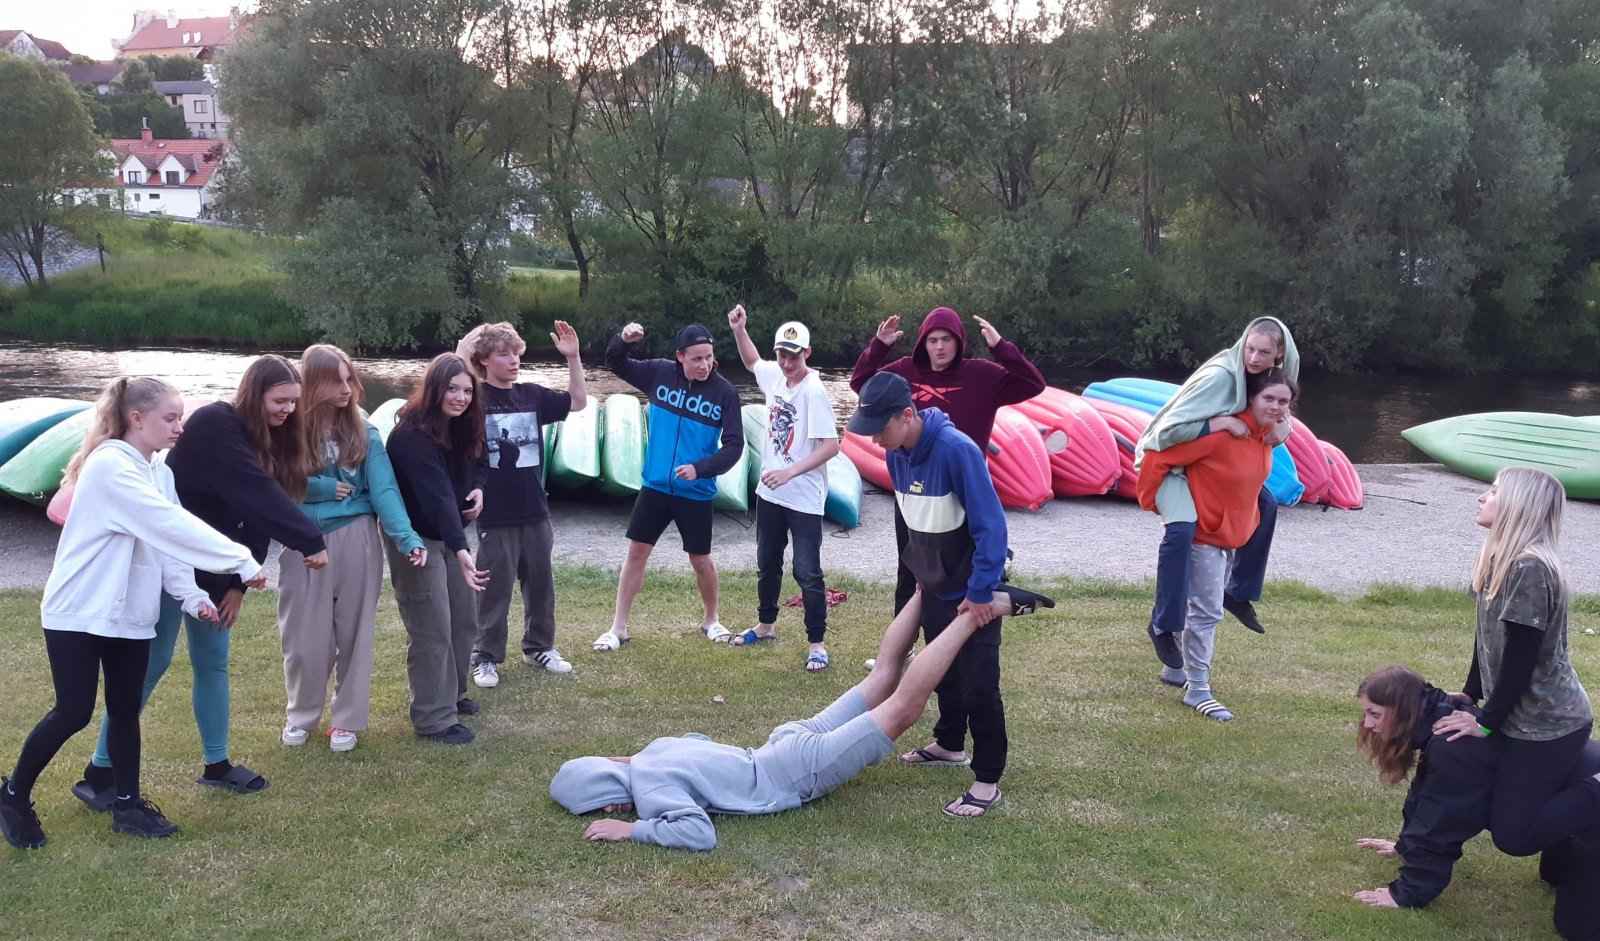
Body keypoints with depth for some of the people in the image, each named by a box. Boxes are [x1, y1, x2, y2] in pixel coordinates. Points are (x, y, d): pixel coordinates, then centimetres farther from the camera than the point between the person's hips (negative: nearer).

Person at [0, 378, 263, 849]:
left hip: (129, 613, 7)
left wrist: (190, 595, -10)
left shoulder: (159, 473, 8)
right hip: (79, 612, -7)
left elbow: (167, 540, 4)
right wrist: (242, 561, -27)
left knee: (125, 710, 10)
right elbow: (172, 525, -26)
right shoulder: (109, 465, -19)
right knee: (74, 712, -3)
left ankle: (127, 804, 20)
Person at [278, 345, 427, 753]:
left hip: (356, 539, 1)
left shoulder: (365, 434, -1)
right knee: (305, 635, 8)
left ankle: (347, 718, 23)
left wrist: (408, 537, -22)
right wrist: (324, 488, -12)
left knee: (353, 630, 8)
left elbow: (384, 489, -9)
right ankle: (300, 715, 30)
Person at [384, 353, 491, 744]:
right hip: (416, 538, -8)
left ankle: (450, 694, 33)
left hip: (449, 533, 8)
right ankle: (434, 719, 6)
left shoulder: (462, 425, 1)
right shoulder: (413, 435, -25)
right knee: (432, 629, -5)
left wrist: (478, 487, -6)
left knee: (465, 620, 15)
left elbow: (474, 462, 18)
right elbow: (437, 495, -36)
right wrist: (461, 549, -44)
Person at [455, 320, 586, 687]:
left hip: (534, 510, 5)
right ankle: (485, 657, 18)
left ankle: (539, 646, 32)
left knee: (540, 582, 15)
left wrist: (573, 357, -2)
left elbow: (578, 402, 9)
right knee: (495, 588, 4)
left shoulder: (531, 394, 5)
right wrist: (462, 351, -28)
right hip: (495, 515, -5)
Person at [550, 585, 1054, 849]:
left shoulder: (648, 786, -20)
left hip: (800, 771, -7)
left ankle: (987, 606, -12)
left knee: (905, 704, -11)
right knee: (885, 673, 13)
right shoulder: (655, 750, 7)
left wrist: (631, 830, -22)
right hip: (793, 743, 7)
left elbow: (700, 834, -31)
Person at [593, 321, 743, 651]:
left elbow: (734, 445, -10)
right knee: (636, 552, 5)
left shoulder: (724, 392, -11)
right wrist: (623, 340, -15)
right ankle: (618, 628, 15)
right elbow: (616, 363, 7)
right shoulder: (660, 373, -5)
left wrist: (701, 469, -24)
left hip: (696, 492, -2)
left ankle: (711, 620, 33)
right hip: (655, 486, 2)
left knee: (700, 560, 9)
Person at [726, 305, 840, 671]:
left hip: (804, 499, -8)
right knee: (767, 564, 21)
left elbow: (831, 445, -25)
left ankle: (817, 644, 7)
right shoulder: (775, 375, 1)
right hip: (769, 493, 8)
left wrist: (790, 472, -30)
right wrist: (739, 329, 9)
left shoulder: (814, 391, -20)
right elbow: (752, 361, 24)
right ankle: (766, 625, 39)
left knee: (808, 573, -4)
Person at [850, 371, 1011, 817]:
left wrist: (980, 591, -23)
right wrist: (920, 572, 14)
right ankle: (948, 743, 43)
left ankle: (988, 781, 8)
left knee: (978, 685, -3)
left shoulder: (957, 450, -28)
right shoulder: (897, 454, -4)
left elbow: (990, 525, -26)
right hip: (934, 587, 8)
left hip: (973, 594, -8)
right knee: (943, 672, 23)